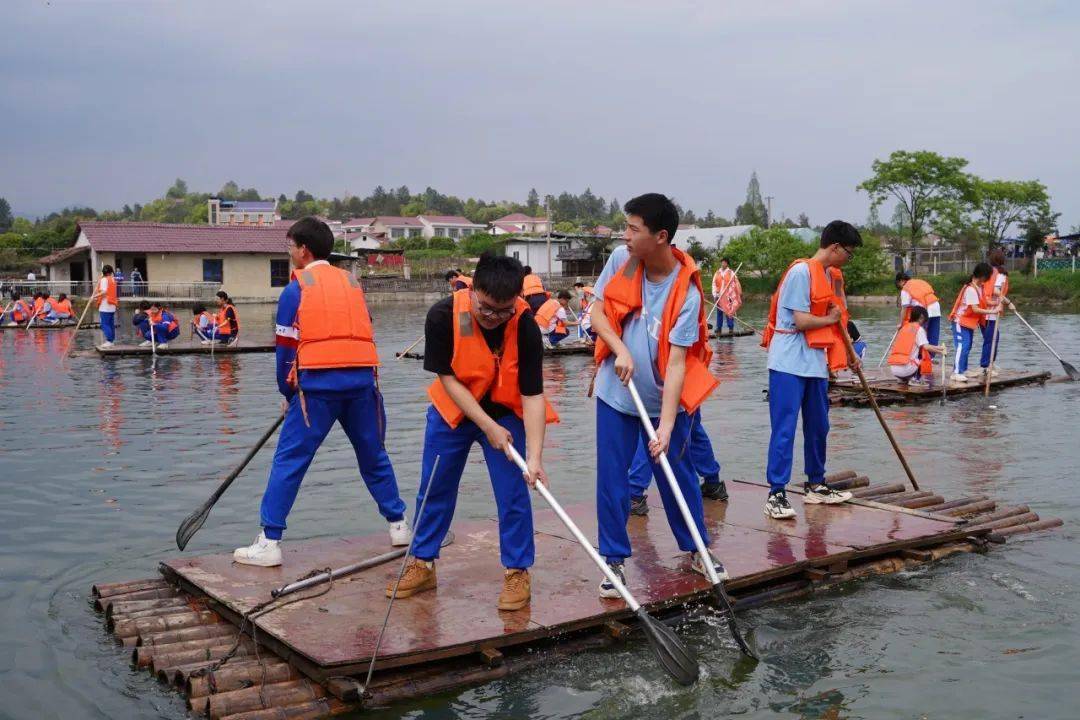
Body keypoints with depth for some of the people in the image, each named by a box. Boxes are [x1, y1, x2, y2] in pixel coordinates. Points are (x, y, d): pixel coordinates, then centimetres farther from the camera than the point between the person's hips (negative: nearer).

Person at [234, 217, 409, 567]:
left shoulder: (296, 288, 2)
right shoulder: (352, 281, 16)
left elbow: (286, 346, 2)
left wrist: (287, 393, 13)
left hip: (318, 384, -4)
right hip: (361, 380, 5)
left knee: (290, 459, 0)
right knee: (373, 456, 19)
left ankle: (269, 543, -2)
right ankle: (399, 525, 26)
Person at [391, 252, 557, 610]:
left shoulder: (525, 326, -27)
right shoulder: (442, 316, -26)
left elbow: (533, 395, -25)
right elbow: (448, 377, -19)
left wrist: (535, 455, -32)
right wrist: (487, 427, -22)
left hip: (506, 413, -1)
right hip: (452, 409, 2)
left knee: (513, 495, -3)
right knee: (434, 489, 10)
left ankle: (517, 572, 13)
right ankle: (422, 564, 26)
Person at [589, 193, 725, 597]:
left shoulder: (687, 292, -19)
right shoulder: (621, 259, -8)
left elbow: (676, 361, -22)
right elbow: (597, 313, -1)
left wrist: (666, 424, -26)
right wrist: (620, 350, -20)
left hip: (665, 399, -2)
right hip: (616, 393, 2)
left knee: (678, 475, 10)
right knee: (611, 478, 4)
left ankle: (696, 550, 29)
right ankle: (614, 559, 18)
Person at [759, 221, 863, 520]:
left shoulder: (833, 276, 14)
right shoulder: (801, 271, -13)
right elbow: (802, 321, -18)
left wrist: (847, 354, 18)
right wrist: (831, 319, -3)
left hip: (816, 363, 9)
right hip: (789, 363, -9)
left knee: (818, 427, 15)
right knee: (784, 429, -7)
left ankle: (816, 486, 28)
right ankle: (776, 494, -3)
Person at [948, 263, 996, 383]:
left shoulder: (979, 287, 6)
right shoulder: (971, 289, -24)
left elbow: (981, 303, 8)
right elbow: (975, 309, -26)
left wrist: (994, 304, -8)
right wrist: (992, 311, -25)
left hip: (970, 322, 10)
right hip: (961, 322, -10)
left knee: (967, 347, 12)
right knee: (962, 347, -13)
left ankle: (963, 370, 19)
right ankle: (956, 373, -14)